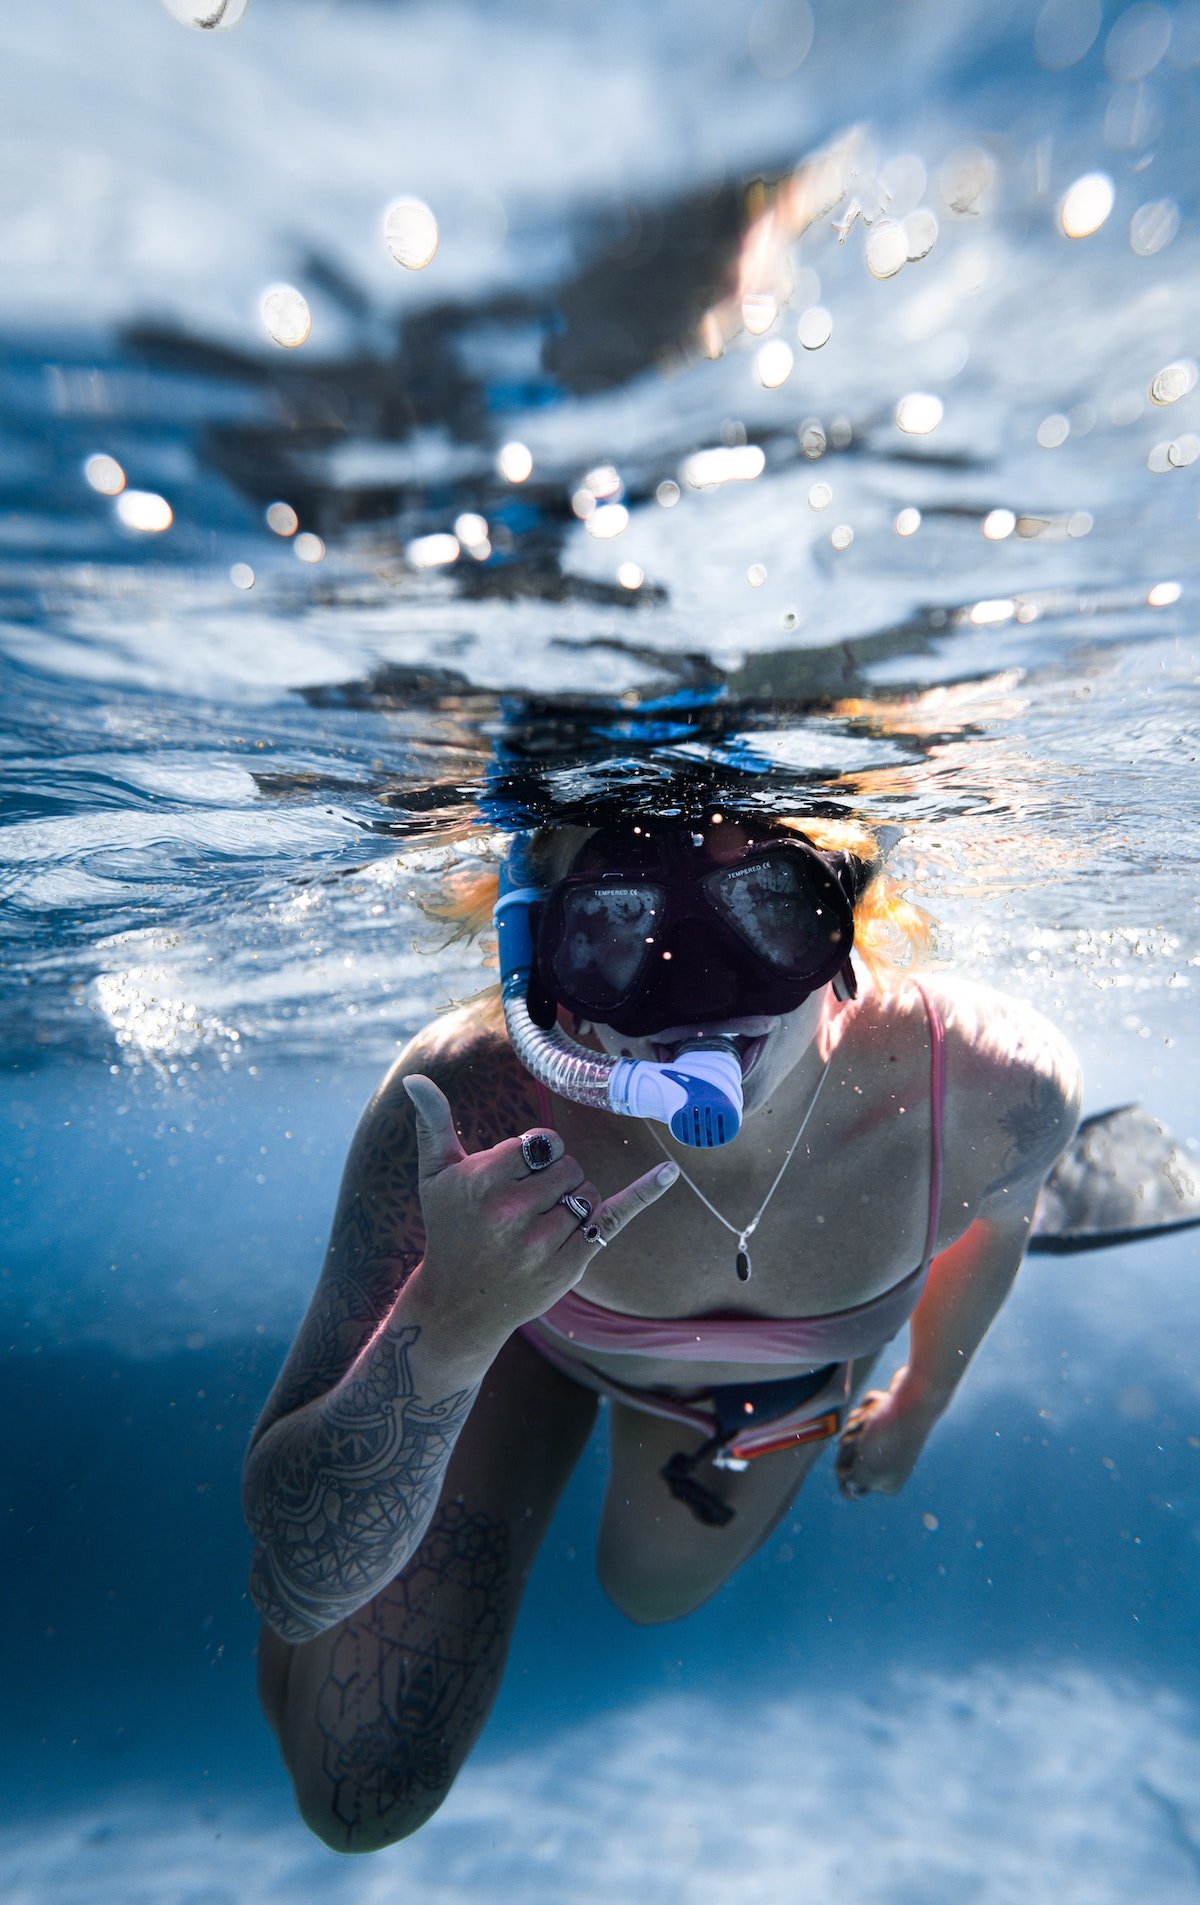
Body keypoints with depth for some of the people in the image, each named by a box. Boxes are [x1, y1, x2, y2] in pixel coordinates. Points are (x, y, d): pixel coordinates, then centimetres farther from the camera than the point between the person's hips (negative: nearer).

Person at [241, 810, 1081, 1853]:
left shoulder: (997, 1083, -37)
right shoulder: (471, 1102, -43)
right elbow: (296, 1592, -36)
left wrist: (922, 1400, 8)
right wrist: (444, 1330, -57)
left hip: (792, 1377, 3)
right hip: (527, 1333, -2)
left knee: (658, 1590, 30)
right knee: (363, 1793, 4)